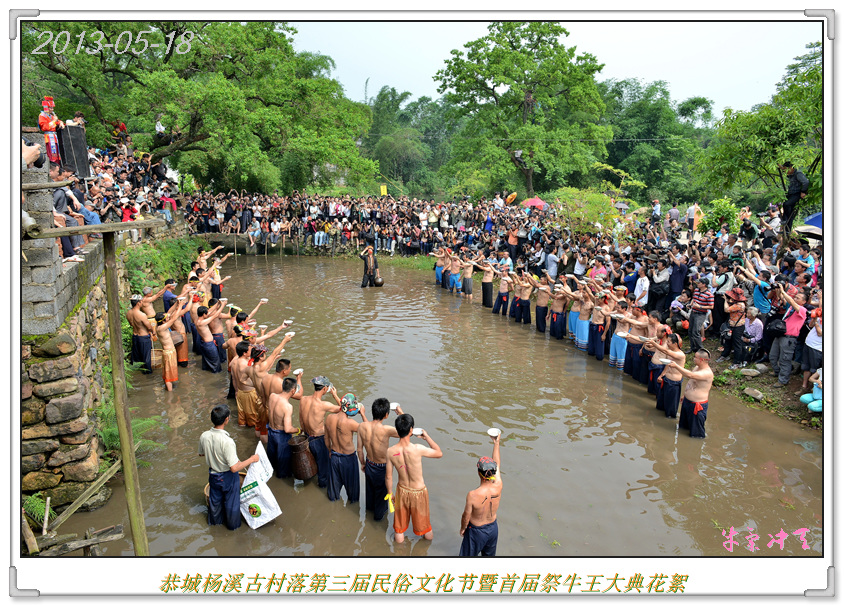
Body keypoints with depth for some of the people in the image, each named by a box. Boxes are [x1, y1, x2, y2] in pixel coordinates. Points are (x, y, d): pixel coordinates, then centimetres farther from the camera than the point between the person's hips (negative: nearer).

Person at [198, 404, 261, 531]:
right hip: (228, 477, -5)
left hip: (213, 475, 5)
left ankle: (215, 520, 53)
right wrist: (251, 459, -22)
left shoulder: (204, 436, -19)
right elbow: (234, 468, -33)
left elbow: (201, 453, 3)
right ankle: (233, 524, 42)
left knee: (215, 499, 29)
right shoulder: (227, 441, -37)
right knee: (231, 501, 21)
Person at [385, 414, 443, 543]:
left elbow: (388, 476, -7)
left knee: (400, 521, 25)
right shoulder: (417, 449, -32)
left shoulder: (390, 451, -21)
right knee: (423, 521, 26)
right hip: (418, 492, -2)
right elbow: (439, 454, -13)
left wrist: (390, 493, 10)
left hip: (402, 490, 2)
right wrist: (427, 437, -1)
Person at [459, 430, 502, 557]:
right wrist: (496, 443, 3)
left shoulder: (472, 495, -35)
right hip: (493, 527, 4)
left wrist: (462, 528, 3)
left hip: (477, 530, -4)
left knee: (468, 555, 20)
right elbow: (497, 465, -7)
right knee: (490, 554, 29)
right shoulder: (498, 487, -23)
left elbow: (466, 517, -19)